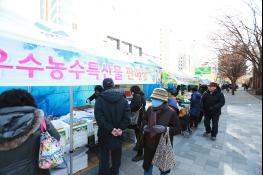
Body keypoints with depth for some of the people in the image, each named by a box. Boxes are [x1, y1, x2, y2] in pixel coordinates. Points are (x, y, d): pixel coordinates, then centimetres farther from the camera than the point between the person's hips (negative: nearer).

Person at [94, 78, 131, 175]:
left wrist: (110, 129, -18)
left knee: (104, 155, 18)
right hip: (118, 133, 3)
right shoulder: (122, 98, -4)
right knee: (116, 155, 23)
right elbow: (127, 115, -11)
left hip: (105, 132, -2)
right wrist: (121, 128, -12)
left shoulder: (100, 98, -10)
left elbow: (99, 116, -20)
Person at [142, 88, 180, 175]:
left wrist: (165, 129, -30)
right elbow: (144, 120, 11)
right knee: (147, 165, 25)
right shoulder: (150, 109, -7)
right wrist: (145, 126, -11)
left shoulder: (171, 113, -20)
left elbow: (177, 129, -14)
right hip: (149, 144, 4)